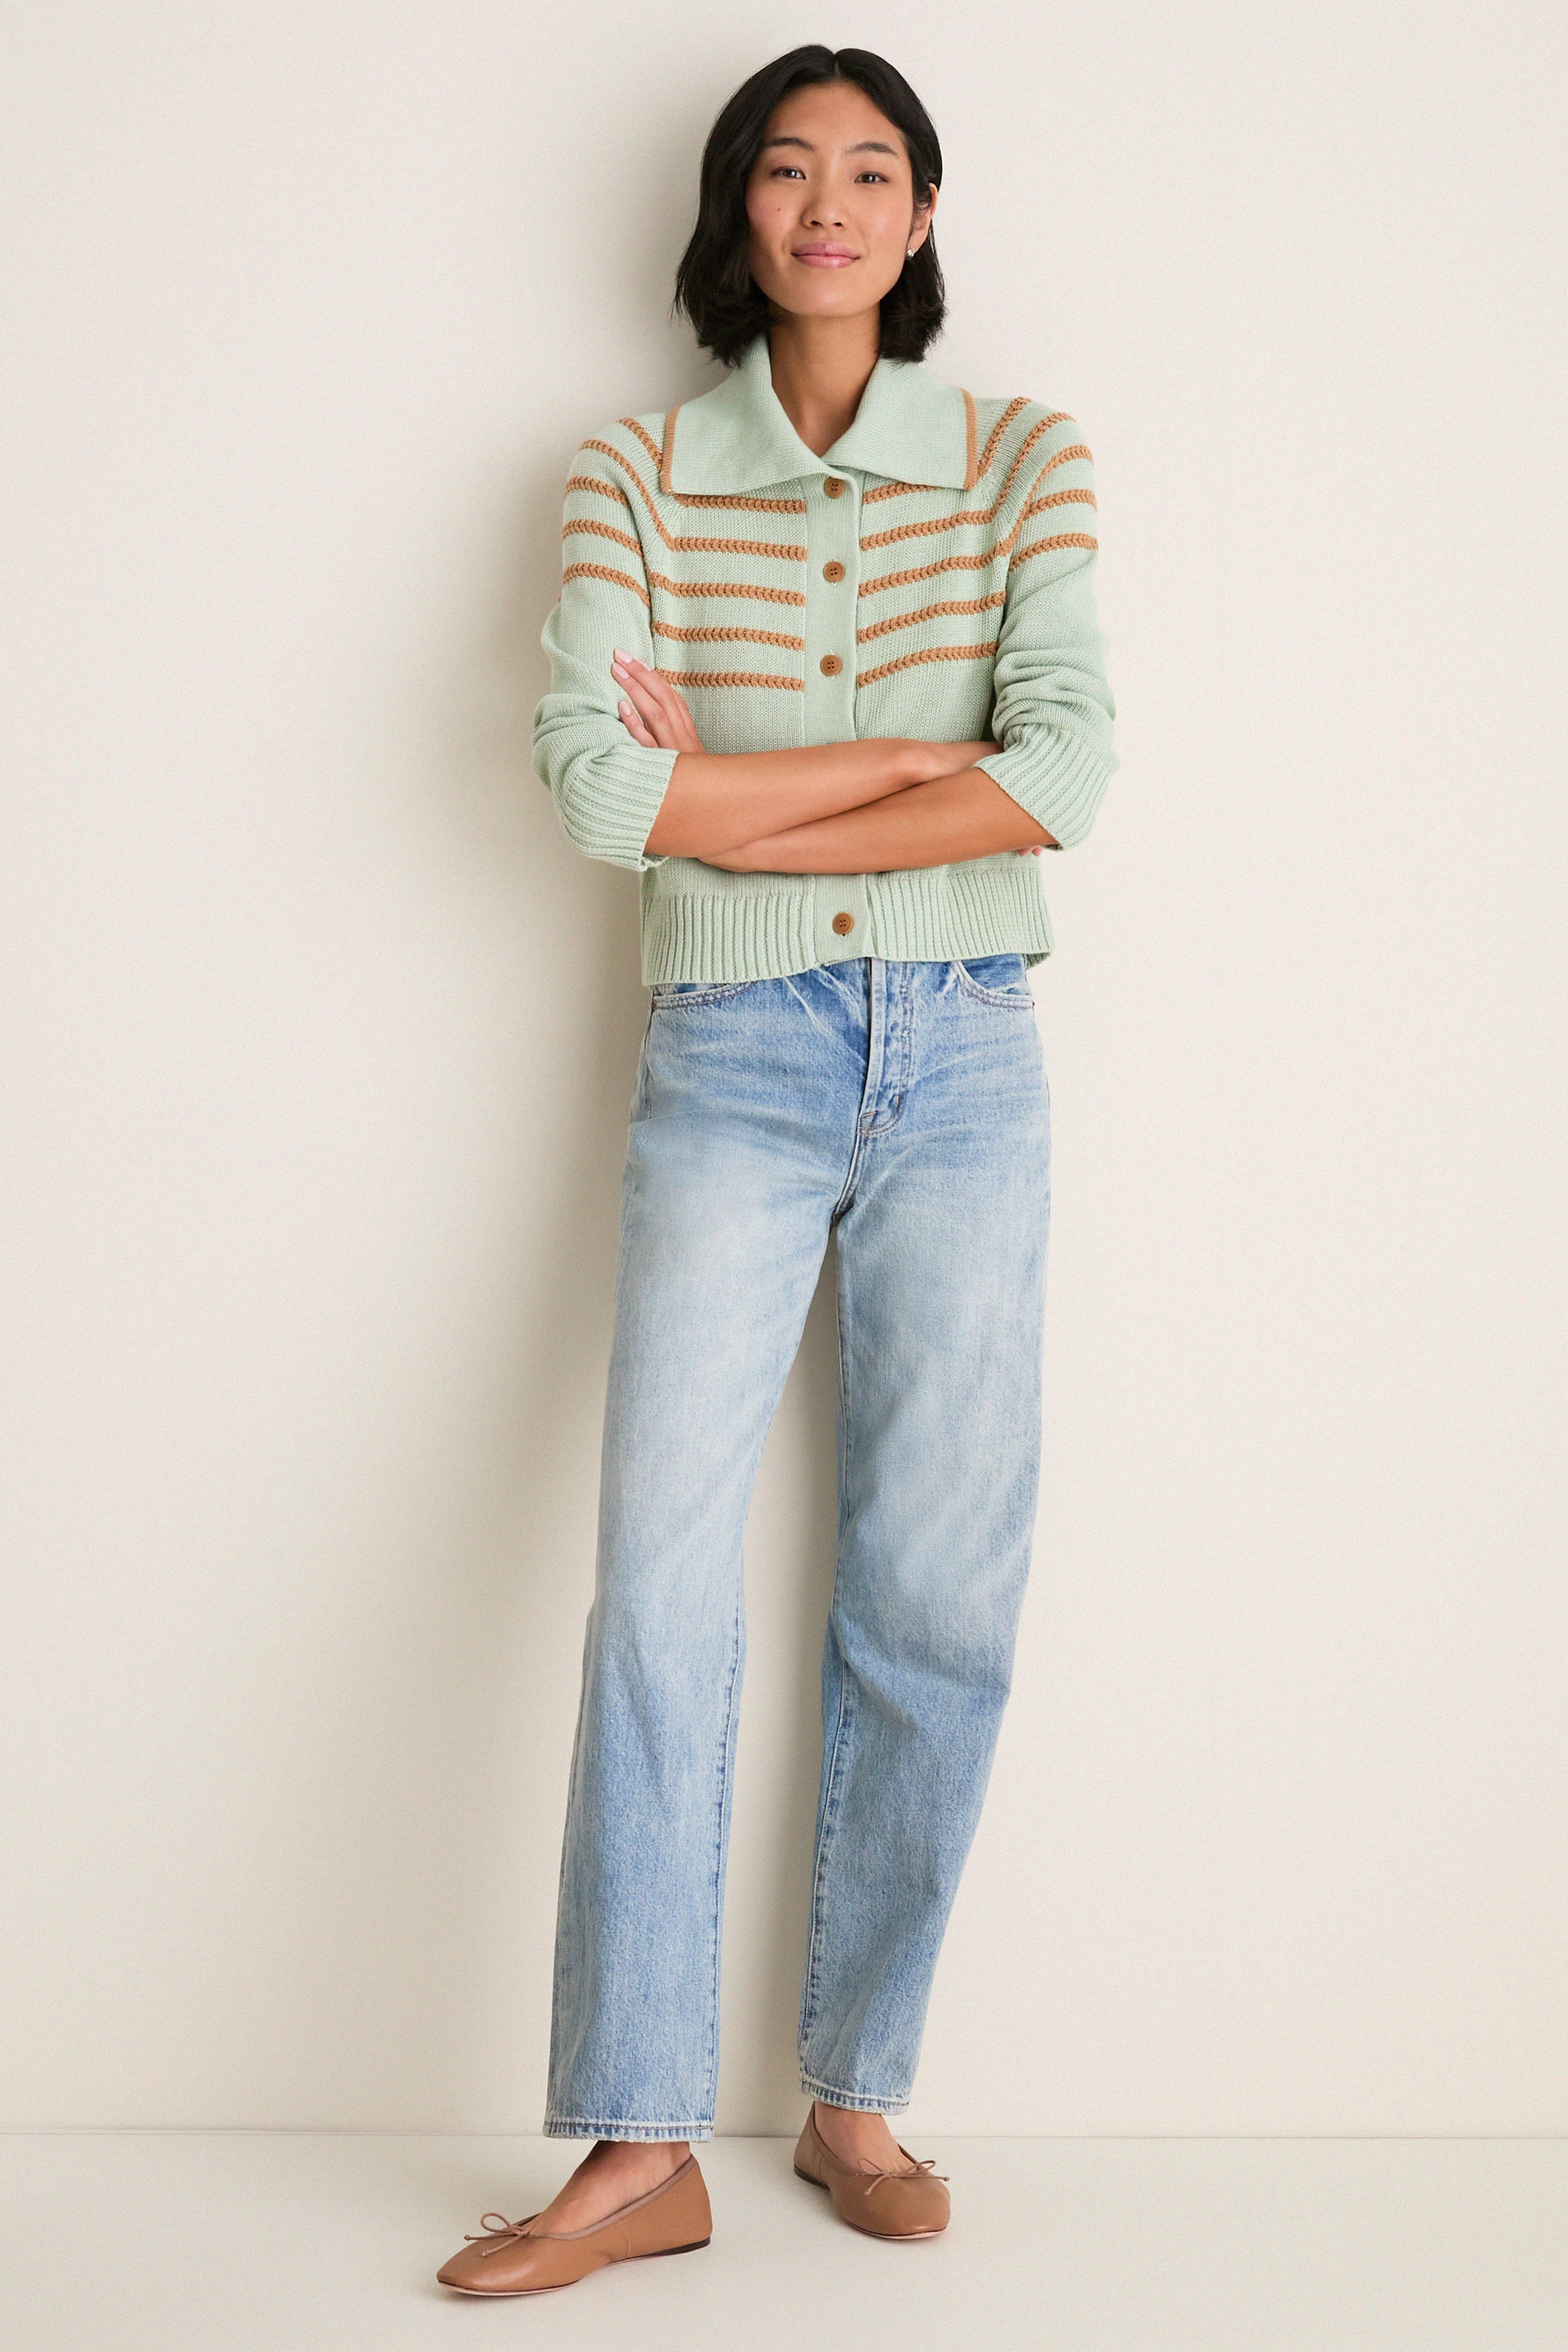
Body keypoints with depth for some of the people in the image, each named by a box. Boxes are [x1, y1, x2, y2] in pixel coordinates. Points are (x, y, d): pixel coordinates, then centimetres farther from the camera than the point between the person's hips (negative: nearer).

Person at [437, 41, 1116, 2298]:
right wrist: (917, 759, -10)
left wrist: (727, 809, -10)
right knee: (663, 1580, -8)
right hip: (733, 1059, -1)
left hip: (966, 1058, 1)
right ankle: (640, 2147, -1)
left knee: (939, 1598, 2)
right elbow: (593, 779, -10)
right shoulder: (638, 474, 4)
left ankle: (860, 2093, 17)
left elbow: (1070, 774, -10)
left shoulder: (1023, 459, 4)